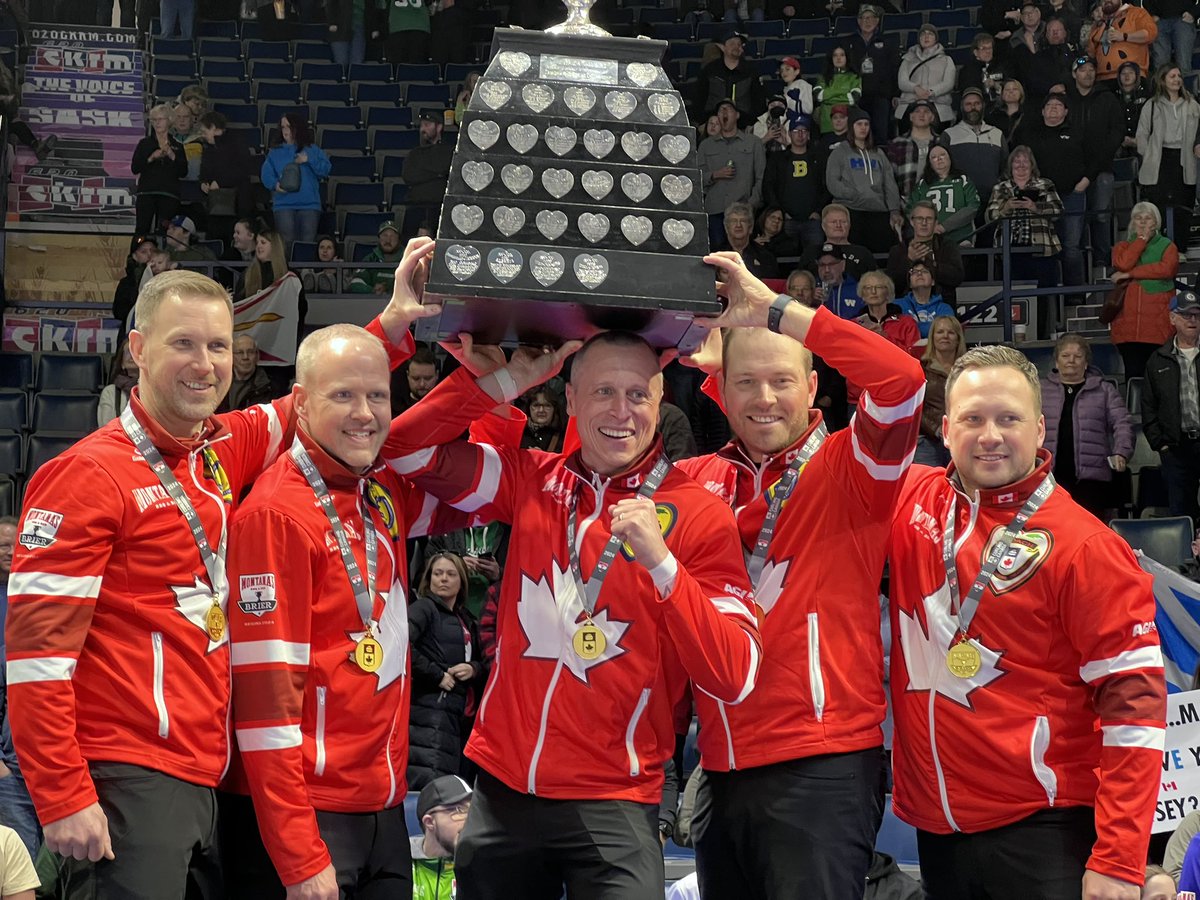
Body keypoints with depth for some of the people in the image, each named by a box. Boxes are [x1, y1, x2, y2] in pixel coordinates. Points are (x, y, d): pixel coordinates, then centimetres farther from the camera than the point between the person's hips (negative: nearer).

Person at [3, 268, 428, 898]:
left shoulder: (224, 450, 9)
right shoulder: (88, 474, -11)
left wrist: (387, 328, 8)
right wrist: (64, 801, -18)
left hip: (210, 776, 7)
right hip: (132, 782, -7)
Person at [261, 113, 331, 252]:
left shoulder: (313, 150, 12)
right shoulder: (275, 153, 13)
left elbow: (325, 169, 2)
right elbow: (266, 174, 5)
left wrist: (309, 160, -10)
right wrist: (275, 184, -15)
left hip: (309, 204, 0)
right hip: (284, 204, 0)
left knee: (307, 244, -4)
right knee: (286, 244, -9)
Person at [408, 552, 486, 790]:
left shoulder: (467, 620, 23)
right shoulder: (424, 608, 0)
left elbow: (484, 663, 26)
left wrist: (474, 669, 3)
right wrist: (437, 675, -15)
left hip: (462, 715, 8)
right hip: (430, 711, -8)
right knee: (430, 786, -17)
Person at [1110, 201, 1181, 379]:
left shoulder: (1167, 246, 11)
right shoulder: (1123, 247, 18)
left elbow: (1167, 268, -11)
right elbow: (1123, 264, -6)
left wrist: (1129, 274, -8)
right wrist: (1142, 239, 0)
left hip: (1158, 323, -2)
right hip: (1129, 323, 2)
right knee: (1133, 373, -2)